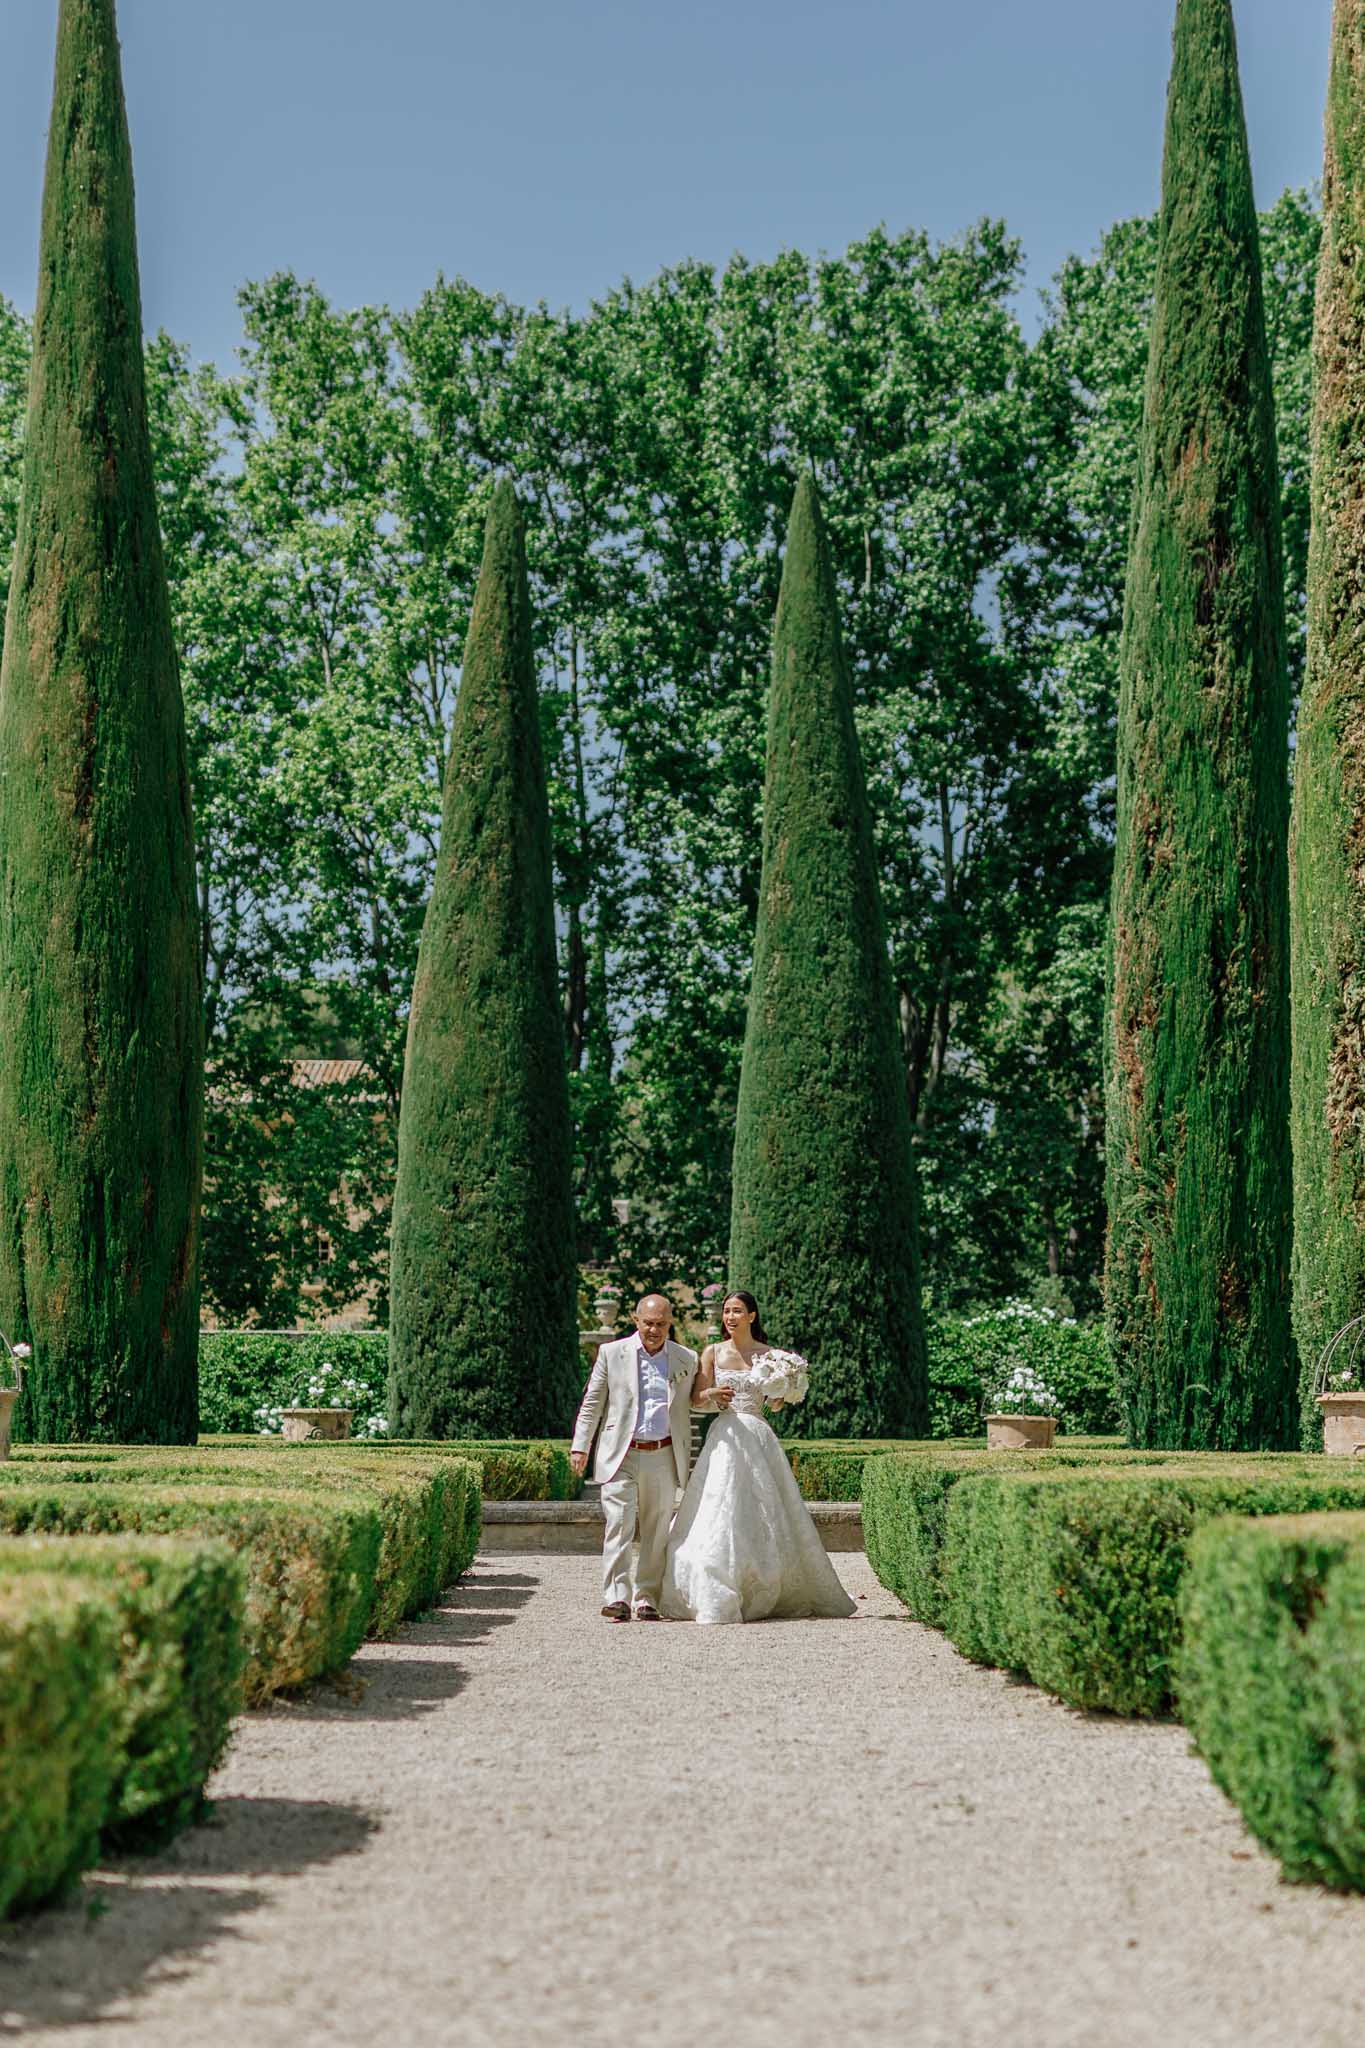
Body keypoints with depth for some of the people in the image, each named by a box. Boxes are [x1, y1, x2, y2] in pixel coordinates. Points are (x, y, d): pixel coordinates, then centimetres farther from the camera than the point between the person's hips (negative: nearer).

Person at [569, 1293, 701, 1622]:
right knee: (619, 1524, -13)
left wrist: (685, 1461, 13)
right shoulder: (612, 1353, 4)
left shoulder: (686, 1360, 8)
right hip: (621, 1456, -2)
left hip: (662, 1457, 2)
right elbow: (591, 1404, 6)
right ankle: (617, 1598, -16)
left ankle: (647, 1599, 13)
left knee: (656, 1532, 5)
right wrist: (580, 1447, -1)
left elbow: (685, 1412, 14)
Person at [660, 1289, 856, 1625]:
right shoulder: (713, 1352, 6)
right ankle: (716, 1599, -4)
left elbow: (775, 1404, 9)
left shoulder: (769, 1354, 7)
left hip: (759, 1437, 1)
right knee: (720, 1514, -8)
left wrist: (780, 1391, -13)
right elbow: (697, 1398, -1)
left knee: (767, 1513, 2)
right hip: (725, 1438, -1)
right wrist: (713, 1393, -22)